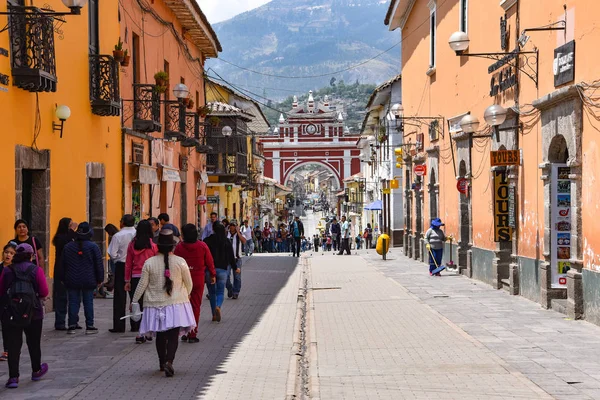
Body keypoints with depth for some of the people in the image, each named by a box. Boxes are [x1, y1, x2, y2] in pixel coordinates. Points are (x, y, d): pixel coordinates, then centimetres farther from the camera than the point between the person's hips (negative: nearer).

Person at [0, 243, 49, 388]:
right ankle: (36, 371, 34)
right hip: (33, 313, 0)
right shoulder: (36, 270, -6)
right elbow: (44, 293, -9)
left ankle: (13, 377, -5)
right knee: (34, 343, 17)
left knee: (13, 344, 3)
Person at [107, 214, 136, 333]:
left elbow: (112, 254, -13)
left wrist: (118, 259, 6)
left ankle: (119, 326, 1)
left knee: (120, 296, 3)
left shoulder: (118, 236, -11)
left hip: (121, 266, -3)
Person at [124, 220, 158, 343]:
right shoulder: (153, 245, -5)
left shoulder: (132, 245, 2)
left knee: (137, 305, 6)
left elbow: (128, 264, 7)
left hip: (135, 278, 2)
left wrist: (127, 280, 13)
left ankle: (139, 333, 5)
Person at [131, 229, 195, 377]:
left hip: (155, 304, 2)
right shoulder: (180, 262, -7)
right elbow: (189, 283, 3)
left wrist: (134, 301, 11)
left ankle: (162, 362, 27)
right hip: (176, 304, -2)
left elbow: (142, 284, -2)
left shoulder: (149, 262, -6)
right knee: (173, 336, -4)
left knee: (160, 335, 16)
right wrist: (185, 295, 23)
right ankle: (169, 361, -23)